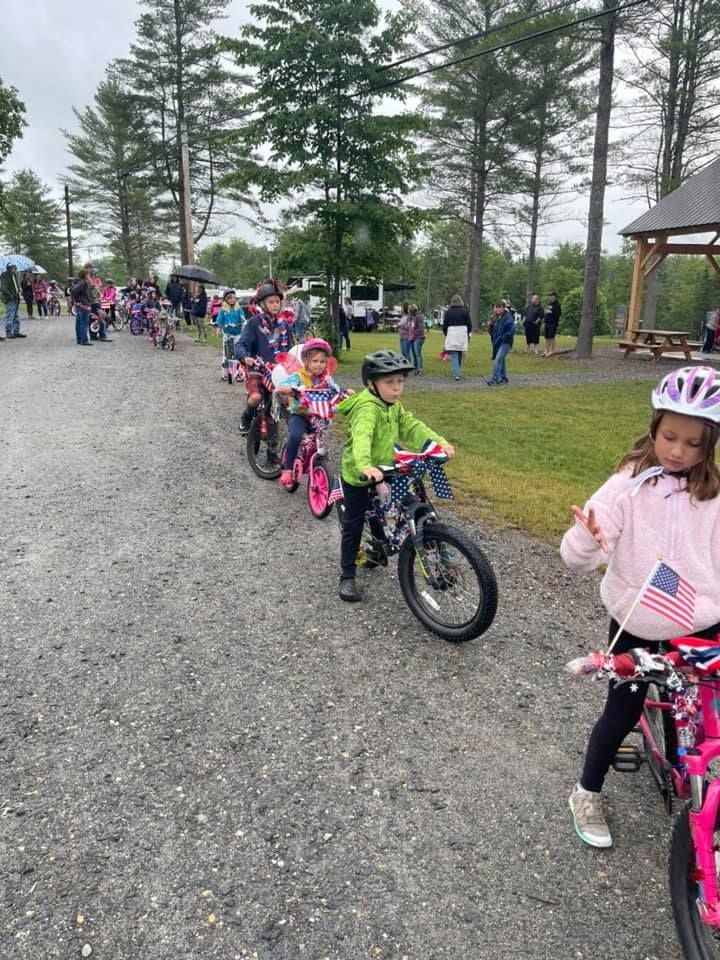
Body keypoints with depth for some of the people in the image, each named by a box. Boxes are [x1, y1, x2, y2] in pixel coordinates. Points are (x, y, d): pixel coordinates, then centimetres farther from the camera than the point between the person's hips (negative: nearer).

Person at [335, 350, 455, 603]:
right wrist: (364, 466, -65)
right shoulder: (367, 408, -28)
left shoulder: (394, 407, 2)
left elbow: (412, 428, -6)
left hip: (382, 471, 8)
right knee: (353, 526, 1)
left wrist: (439, 442, -22)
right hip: (358, 476, -7)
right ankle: (347, 577, 10)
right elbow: (362, 437, -46)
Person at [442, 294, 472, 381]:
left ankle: (456, 374, -12)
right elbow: (470, 325, 2)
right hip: (462, 335, 1)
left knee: (454, 356, -1)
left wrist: (446, 334, 18)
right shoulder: (465, 311, 1)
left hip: (451, 335, -1)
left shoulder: (448, 312, 0)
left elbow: (444, 326, 2)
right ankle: (457, 372, 28)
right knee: (460, 355, 16)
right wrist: (468, 334, 19)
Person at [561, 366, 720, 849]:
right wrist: (586, 538, -44)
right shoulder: (628, 486, -15)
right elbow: (579, 557, -24)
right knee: (623, 711, 8)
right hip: (636, 624, -2)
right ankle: (587, 794, 32)